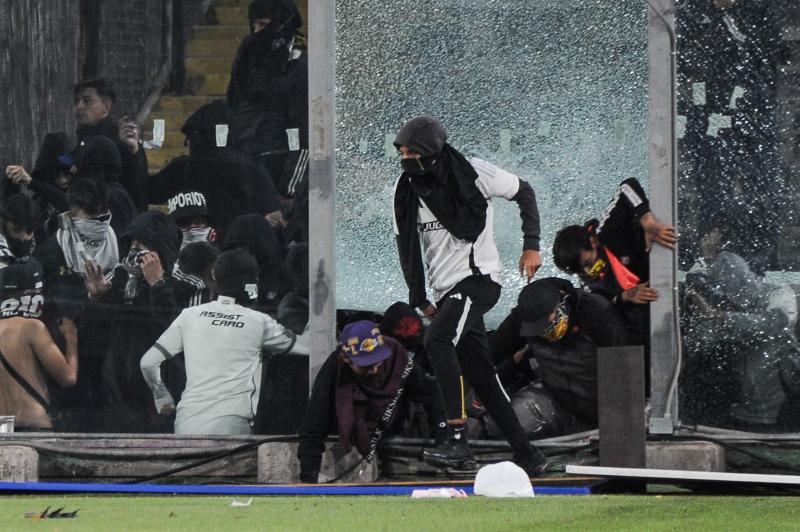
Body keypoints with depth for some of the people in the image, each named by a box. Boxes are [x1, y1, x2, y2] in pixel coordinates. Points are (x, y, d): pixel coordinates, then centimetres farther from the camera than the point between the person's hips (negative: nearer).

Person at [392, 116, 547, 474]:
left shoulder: (474, 174, -9)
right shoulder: (406, 192, 6)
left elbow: (523, 192, 5)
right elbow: (407, 246, 15)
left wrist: (531, 246, -1)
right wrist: (420, 299, 10)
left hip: (479, 277, -7)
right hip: (446, 290, 7)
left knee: (437, 338, -29)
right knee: (481, 377, 6)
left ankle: (458, 441, -35)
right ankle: (527, 456, 16)